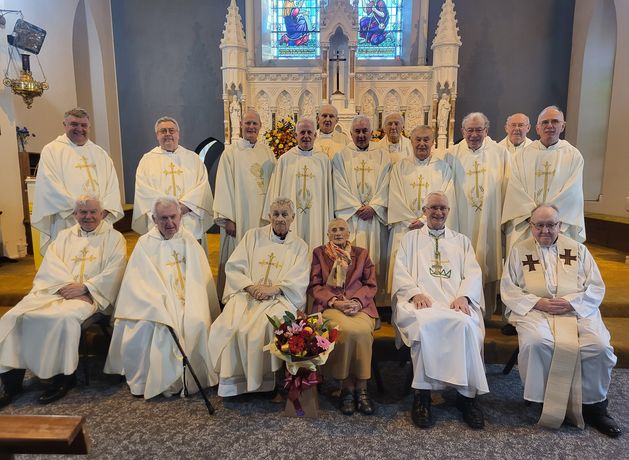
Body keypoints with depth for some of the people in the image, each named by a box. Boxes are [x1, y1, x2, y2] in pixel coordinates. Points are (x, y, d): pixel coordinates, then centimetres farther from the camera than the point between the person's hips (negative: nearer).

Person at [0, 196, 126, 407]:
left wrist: (83, 287, -15)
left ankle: (64, 377, -17)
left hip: (91, 294, -5)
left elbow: (113, 272, -4)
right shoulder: (64, 236, 22)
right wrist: (65, 285, -12)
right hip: (55, 290, 5)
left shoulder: (114, 238, 9)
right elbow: (50, 265, 7)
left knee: (65, 318, -34)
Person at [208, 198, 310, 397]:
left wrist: (273, 289, -16)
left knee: (263, 329, -32)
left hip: (279, 298, -1)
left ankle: (261, 381, -13)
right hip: (246, 294, 2)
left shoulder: (299, 246, 11)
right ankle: (231, 382, -11)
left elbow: (299, 281, -1)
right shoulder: (253, 236, 13)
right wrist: (251, 286, -10)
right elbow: (233, 267, 6)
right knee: (229, 326, -26)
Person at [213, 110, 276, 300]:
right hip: (239, 215, -3)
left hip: (263, 215, 3)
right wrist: (228, 218, -11)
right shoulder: (231, 152, -1)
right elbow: (224, 186, -5)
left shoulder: (267, 152, 10)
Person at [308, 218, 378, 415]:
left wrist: (357, 301, -8)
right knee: (347, 330, -33)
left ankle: (361, 388, -17)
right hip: (329, 305, -1)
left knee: (362, 331, -32)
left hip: (360, 305, 1)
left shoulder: (361, 254, 19)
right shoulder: (319, 253, 15)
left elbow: (371, 285, 13)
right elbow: (314, 286, 7)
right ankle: (348, 387, -16)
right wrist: (334, 301, -10)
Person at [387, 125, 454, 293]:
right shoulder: (399, 167, 10)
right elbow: (395, 199, 2)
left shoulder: (443, 167, 9)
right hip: (404, 228, 0)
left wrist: (424, 220, -11)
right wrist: (411, 221, -8)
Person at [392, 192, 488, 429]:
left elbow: (473, 273, 11)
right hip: (421, 301, -1)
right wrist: (415, 293, -11)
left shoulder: (462, 240, 25)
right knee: (424, 324, -36)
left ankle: (467, 394, -19)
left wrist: (463, 296, -10)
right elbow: (400, 273, 9)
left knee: (466, 324, -33)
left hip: (456, 301, 1)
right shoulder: (410, 238, 21)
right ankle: (422, 393, -21)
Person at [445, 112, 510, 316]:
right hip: (462, 222, 0)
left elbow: (508, 188, 4)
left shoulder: (500, 153, 4)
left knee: (488, 264, 6)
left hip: (490, 222, 0)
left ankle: (486, 311, 20)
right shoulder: (452, 155, 4)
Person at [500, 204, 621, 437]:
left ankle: (594, 405, -2)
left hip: (578, 310, 2)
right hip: (535, 311, -1)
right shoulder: (519, 250, 12)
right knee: (536, 342, -33)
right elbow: (508, 289, 5)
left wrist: (571, 302, -9)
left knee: (599, 346, -26)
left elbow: (596, 287, 10)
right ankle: (541, 400, -11)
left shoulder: (578, 249, 17)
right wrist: (538, 302, -10)